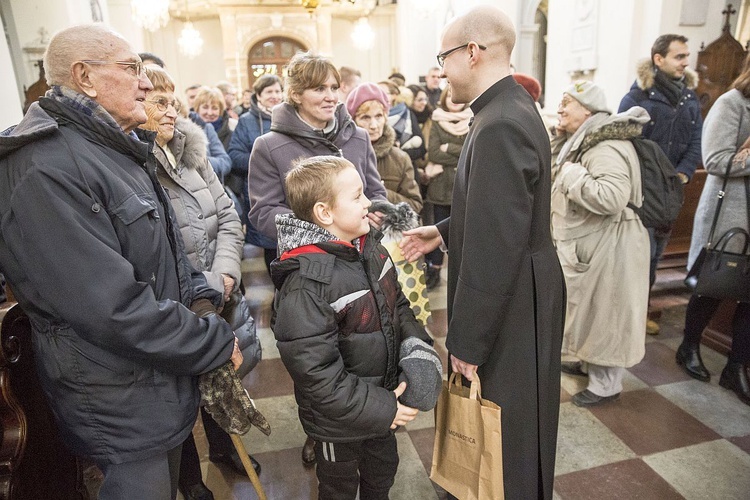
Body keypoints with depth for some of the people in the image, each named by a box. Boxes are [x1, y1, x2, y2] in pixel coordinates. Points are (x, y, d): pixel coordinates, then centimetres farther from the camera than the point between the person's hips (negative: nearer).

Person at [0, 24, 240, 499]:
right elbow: (114, 308, -30)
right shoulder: (45, 170, -24)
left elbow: (168, 252, 15)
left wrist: (199, 298, -3)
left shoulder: (120, 152, 8)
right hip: (122, 410, -8)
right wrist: (218, 341, -19)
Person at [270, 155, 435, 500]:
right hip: (338, 420, -6)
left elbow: (397, 305, 8)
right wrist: (379, 409, -23)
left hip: (384, 398, 7)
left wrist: (418, 347, -8)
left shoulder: (370, 247, -6)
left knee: (383, 472, 30)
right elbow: (313, 368, -29)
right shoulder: (306, 282, -31)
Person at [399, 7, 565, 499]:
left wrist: (467, 341, -19)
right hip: (516, 291, 10)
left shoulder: (499, 126, -26)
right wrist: (443, 231, 10)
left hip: (512, 305, -10)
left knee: (508, 425, 12)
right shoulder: (511, 108, 7)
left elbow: (493, 248, -27)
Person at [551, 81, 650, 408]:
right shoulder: (585, 142, 11)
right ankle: (589, 362, 40)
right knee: (588, 307, 21)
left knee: (604, 313, 2)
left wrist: (572, 175, -26)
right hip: (587, 245, 10)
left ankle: (606, 385, 18)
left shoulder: (606, 148, -22)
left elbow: (612, 197, -37)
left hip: (607, 249, -10)